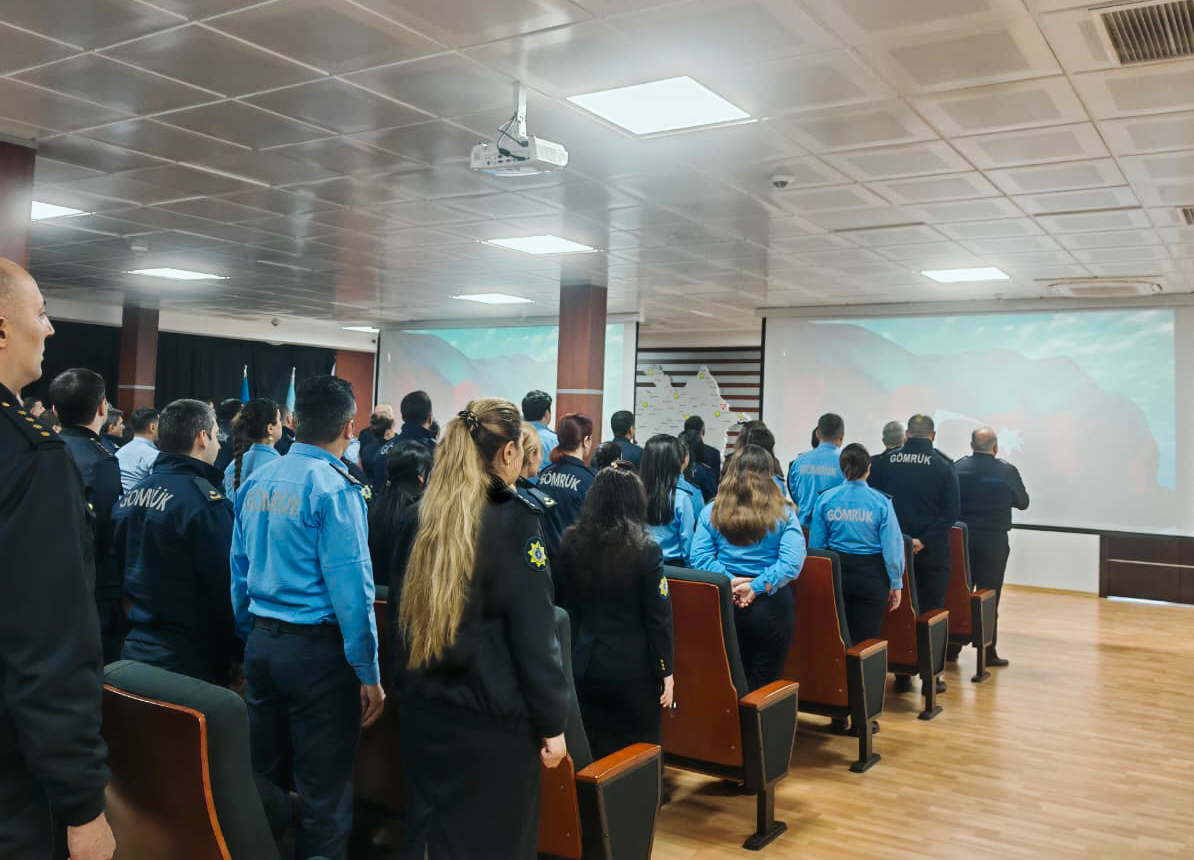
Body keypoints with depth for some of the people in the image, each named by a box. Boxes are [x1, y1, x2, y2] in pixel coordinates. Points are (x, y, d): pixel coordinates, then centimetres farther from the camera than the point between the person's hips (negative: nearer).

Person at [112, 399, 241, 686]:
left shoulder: (130, 494, 5)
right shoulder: (206, 502, -19)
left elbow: (119, 566, 14)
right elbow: (225, 587, -17)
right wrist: (239, 653, -6)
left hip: (134, 650, 8)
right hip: (190, 659, -7)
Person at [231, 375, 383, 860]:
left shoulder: (255, 482, 6)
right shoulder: (334, 487, -15)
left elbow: (239, 570, 11)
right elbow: (350, 586, -18)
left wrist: (251, 639, 20)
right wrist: (368, 672, -12)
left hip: (261, 642, 7)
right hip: (318, 648, -7)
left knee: (264, 776, 20)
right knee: (323, 790, 5)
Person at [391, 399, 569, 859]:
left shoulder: (422, 517, 4)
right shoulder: (515, 519, -15)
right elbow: (534, 634, -15)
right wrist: (551, 722, -8)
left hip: (425, 708, 6)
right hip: (492, 717, -6)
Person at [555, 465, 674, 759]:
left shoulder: (571, 543, -2)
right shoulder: (646, 550, -13)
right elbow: (658, 617, -11)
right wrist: (666, 671, -2)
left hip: (583, 667, 4)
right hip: (633, 670, -3)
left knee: (589, 756, 15)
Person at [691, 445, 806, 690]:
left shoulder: (711, 512, 0)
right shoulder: (783, 513, -4)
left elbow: (700, 557, -9)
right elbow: (792, 561, -16)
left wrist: (730, 581, -12)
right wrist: (757, 587, -15)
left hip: (725, 604, 2)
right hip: (771, 605, -2)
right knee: (764, 686, 9)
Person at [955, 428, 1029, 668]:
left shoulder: (958, 467, -5)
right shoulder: (1007, 471, -8)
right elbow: (1023, 503, 7)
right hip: (993, 541, -2)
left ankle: (951, 648, 17)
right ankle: (988, 653, 7)